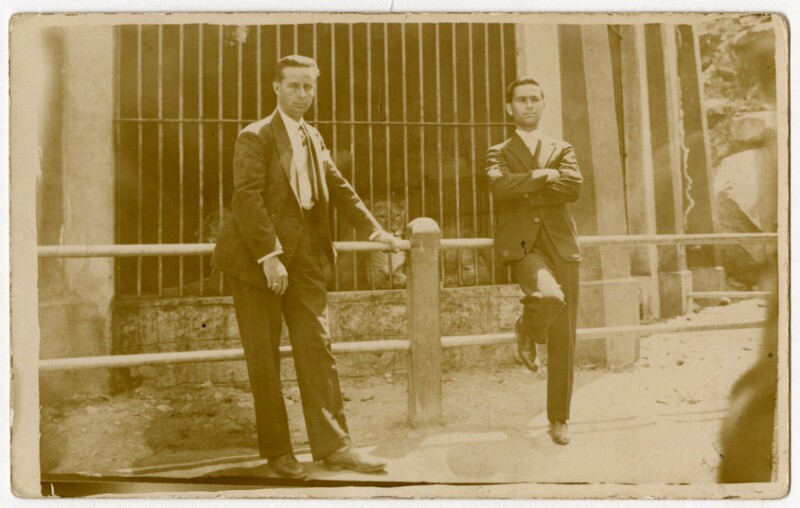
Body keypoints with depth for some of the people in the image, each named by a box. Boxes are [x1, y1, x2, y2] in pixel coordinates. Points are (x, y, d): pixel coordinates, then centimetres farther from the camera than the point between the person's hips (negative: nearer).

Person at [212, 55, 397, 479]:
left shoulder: (314, 139, 16)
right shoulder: (255, 137, -6)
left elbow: (339, 189, 20)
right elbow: (248, 198, -16)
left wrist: (374, 230, 12)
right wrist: (270, 255, -23)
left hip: (306, 256, 6)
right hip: (258, 257, -5)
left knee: (316, 347, 2)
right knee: (264, 357, 2)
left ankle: (332, 444, 6)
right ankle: (276, 449, 13)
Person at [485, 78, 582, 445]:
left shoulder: (562, 150, 17)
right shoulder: (499, 153, 13)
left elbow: (574, 187, -5)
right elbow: (499, 185, -11)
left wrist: (526, 190, -7)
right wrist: (543, 175, -6)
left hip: (561, 245, 3)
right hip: (521, 245, -2)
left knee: (564, 341, 2)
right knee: (550, 297, -33)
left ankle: (559, 419, 17)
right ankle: (528, 330, 4)